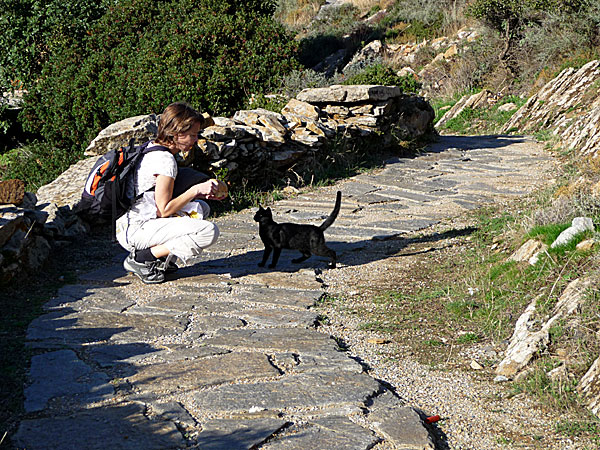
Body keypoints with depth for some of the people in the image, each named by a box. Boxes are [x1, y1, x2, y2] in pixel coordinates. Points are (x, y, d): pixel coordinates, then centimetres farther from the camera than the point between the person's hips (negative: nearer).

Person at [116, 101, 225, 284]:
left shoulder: (151, 147, 12)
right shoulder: (165, 159, -17)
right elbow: (163, 210, -17)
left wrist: (201, 193, 10)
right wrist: (196, 190, -12)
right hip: (136, 231, -10)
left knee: (201, 208, 18)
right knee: (209, 231, -19)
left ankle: (159, 257, 9)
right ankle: (142, 259, -10)